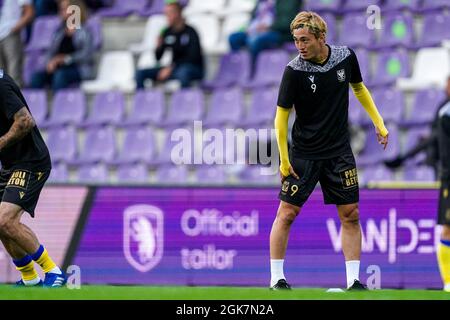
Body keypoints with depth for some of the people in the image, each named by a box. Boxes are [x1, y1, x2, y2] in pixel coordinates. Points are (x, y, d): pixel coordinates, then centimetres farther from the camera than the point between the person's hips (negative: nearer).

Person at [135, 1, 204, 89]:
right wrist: (159, 47, -14)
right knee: (140, 73, -7)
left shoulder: (190, 32, -11)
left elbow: (193, 57, -16)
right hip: (175, 69, 6)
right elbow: (157, 58, 8)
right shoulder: (167, 32, 5)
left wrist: (171, 68, -21)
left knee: (183, 71, -43)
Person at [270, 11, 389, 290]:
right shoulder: (294, 70, -15)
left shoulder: (346, 57, -5)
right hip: (303, 154, -3)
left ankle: (353, 281, 7)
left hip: (340, 152, 3)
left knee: (350, 215, 2)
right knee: (286, 214, -5)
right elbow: (282, 115, -10)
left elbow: (359, 88, 15)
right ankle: (277, 279, 4)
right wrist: (284, 160, -12)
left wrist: (379, 123, 14)